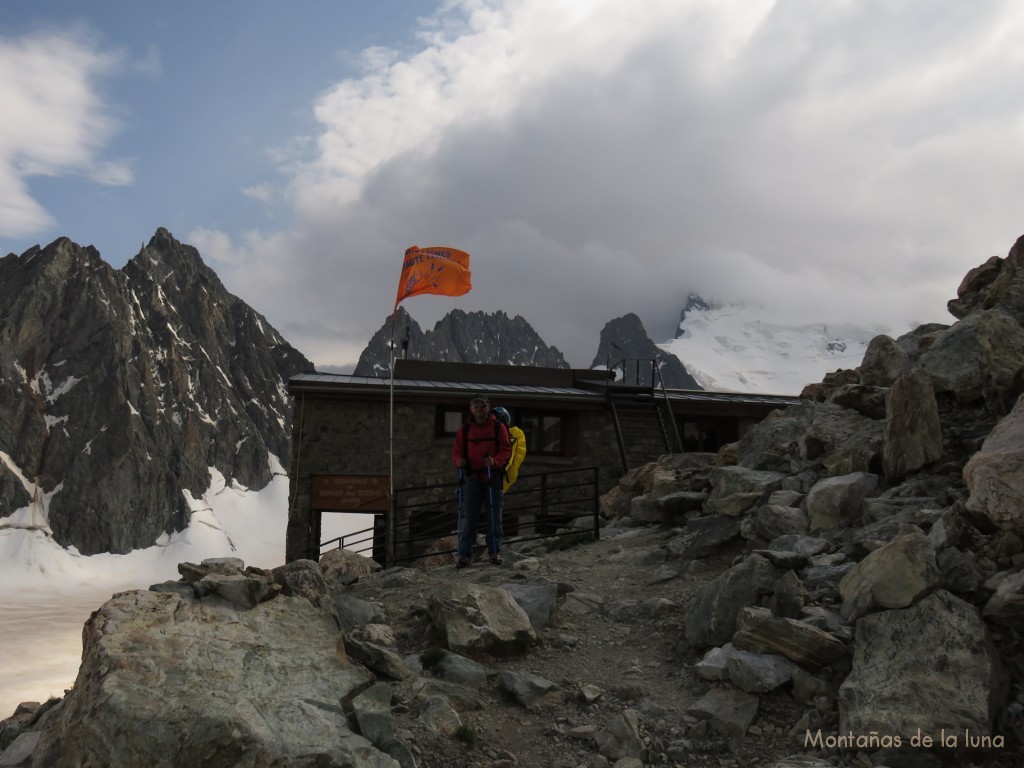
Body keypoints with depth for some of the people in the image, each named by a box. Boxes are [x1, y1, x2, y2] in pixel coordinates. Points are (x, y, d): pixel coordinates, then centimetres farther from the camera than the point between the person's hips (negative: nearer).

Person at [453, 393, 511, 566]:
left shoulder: (498, 427, 1)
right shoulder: (465, 429, 6)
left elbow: (506, 450, -3)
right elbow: (457, 450, 9)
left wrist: (495, 461, -21)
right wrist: (458, 460, -14)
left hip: (493, 476, -1)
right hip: (473, 476, 1)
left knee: (494, 513, 3)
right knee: (470, 515, 0)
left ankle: (495, 551, 12)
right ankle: (465, 553, 3)